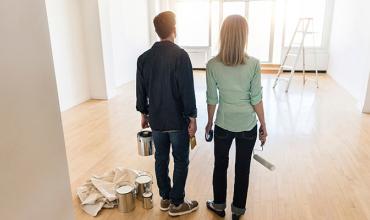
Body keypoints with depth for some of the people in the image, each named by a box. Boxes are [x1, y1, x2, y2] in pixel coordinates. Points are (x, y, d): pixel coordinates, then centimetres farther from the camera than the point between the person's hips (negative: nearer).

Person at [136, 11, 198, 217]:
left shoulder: (144, 58, 0)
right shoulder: (180, 55, -16)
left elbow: (141, 90, 6)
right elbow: (187, 90, -17)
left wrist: (144, 113, 18)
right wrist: (192, 117, -8)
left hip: (156, 119, 5)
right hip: (178, 120, -5)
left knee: (161, 159, 17)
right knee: (181, 161, 9)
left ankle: (165, 198, 32)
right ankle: (177, 203, 20)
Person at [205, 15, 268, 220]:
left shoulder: (212, 64, -11)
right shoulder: (253, 64, -13)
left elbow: (212, 99, -5)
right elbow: (256, 99, -9)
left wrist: (209, 121, 11)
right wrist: (263, 125, 4)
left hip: (223, 124, 1)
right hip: (248, 125, 0)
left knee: (220, 165, 19)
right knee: (243, 168, 15)